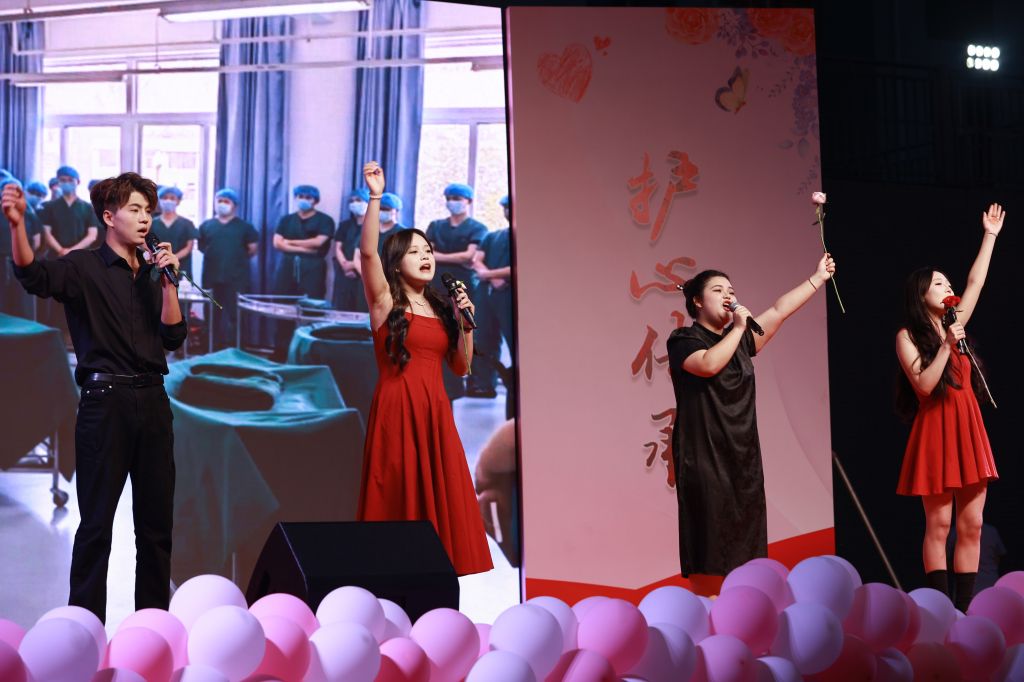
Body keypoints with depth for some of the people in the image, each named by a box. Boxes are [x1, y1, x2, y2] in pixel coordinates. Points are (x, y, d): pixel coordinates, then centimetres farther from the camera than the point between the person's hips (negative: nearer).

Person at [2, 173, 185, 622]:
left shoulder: (151, 274, 14)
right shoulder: (84, 268, -3)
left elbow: (174, 337, 6)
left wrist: (168, 281, -6)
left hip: (152, 400, 5)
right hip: (105, 402, -5)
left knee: (157, 521, 10)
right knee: (96, 523, -2)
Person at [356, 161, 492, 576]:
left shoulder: (441, 308, 15)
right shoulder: (385, 302, 1)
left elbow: (461, 367, 15)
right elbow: (368, 251, -15)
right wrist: (376, 197, -23)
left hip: (436, 414, 5)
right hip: (396, 411, -5)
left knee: (444, 502, 3)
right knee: (401, 501, -3)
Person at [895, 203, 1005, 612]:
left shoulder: (953, 325, 13)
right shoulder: (908, 336, -3)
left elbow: (976, 283, 19)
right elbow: (924, 385, -14)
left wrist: (990, 235, 22)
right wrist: (947, 345, -14)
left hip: (969, 432, 6)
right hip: (936, 433, -6)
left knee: (971, 525, 2)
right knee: (938, 525, -5)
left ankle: (964, 610, 6)